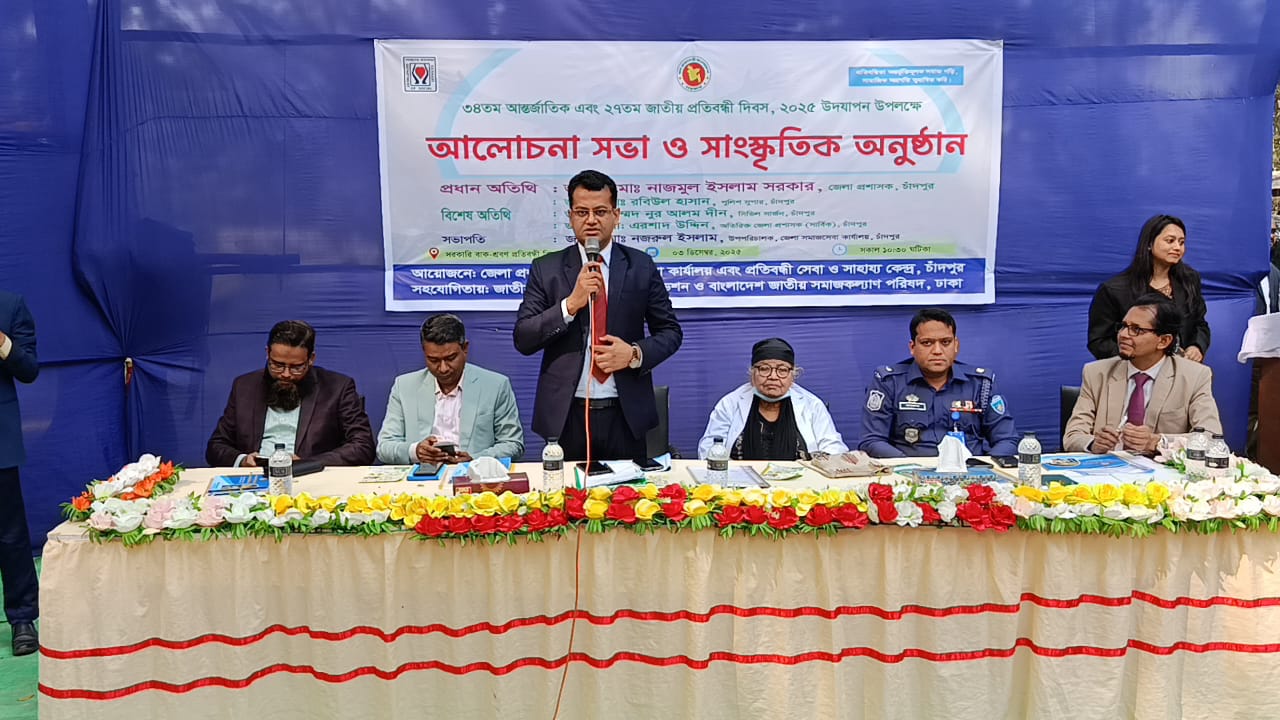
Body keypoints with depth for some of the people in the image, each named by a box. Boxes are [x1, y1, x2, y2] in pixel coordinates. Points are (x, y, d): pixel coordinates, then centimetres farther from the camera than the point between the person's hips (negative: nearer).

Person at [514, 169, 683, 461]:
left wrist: (636, 353, -12)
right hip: (566, 415, 0)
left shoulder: (641, 266, 3)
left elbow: (670, 331, 8)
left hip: (625, 415, 1)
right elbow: (522, 339, -4)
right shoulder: (546, 268, 2)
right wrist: (571, 304, -17)